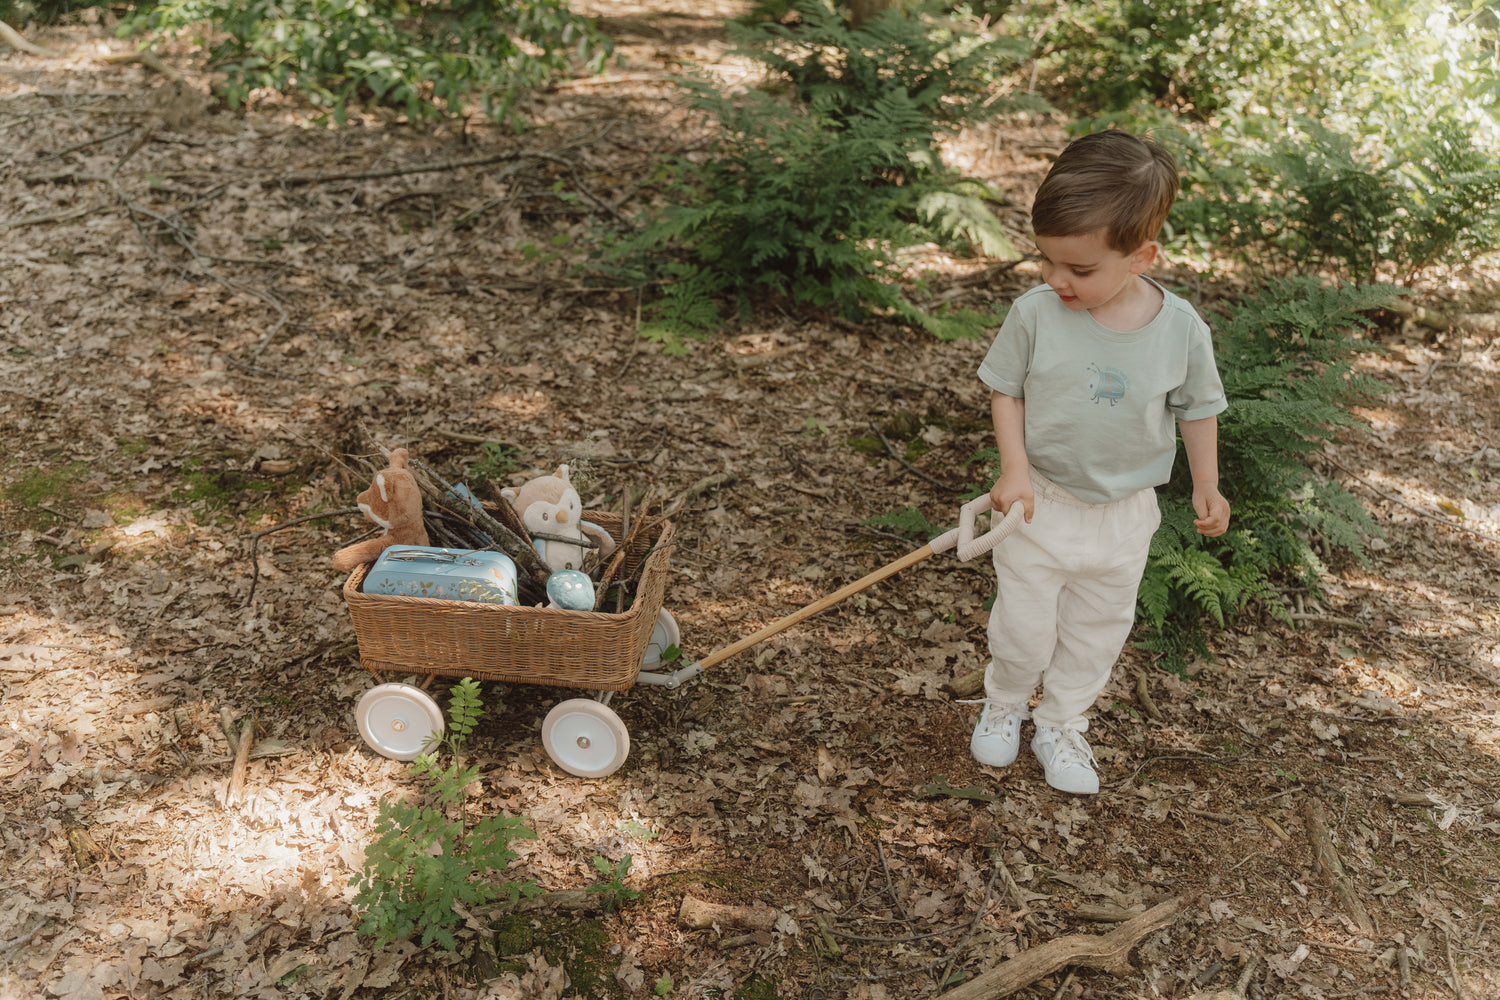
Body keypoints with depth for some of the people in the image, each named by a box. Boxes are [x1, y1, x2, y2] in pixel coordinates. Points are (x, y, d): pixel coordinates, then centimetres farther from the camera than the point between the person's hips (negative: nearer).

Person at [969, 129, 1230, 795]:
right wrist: (1014, 471, -16)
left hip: (1124, 513, 2)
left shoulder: (1180, 329, -15)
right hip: (1041, 503, -1)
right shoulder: (1036, 314, -18)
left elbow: (1197, 407, 1)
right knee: (1023, 628, 8)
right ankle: (1004, 704, 39)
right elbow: (1005, 389, -5)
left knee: (1098, 629, 17)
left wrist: (1206, 486, 6)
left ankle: (1061, 726, 39)